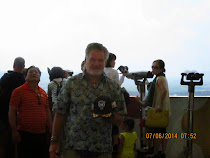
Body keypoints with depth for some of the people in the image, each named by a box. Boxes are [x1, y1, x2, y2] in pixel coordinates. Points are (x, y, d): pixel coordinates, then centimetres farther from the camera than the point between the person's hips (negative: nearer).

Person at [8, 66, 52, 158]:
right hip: (25, 134, -5)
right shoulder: (19, 91, -4)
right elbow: (11, 112, -6)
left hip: (41, 134, 5)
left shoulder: (43, 93, 13)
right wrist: (14, 131, -10)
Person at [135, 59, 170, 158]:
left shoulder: (159, 79, -14)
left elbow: (164, 91, -32)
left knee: (157, 132, -3)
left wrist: (160, 105, -30)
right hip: (164, 110, 10)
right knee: (163, 132, 12)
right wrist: (145, 103, 20)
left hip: (159, 109, -10)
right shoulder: (162, 78, 15)